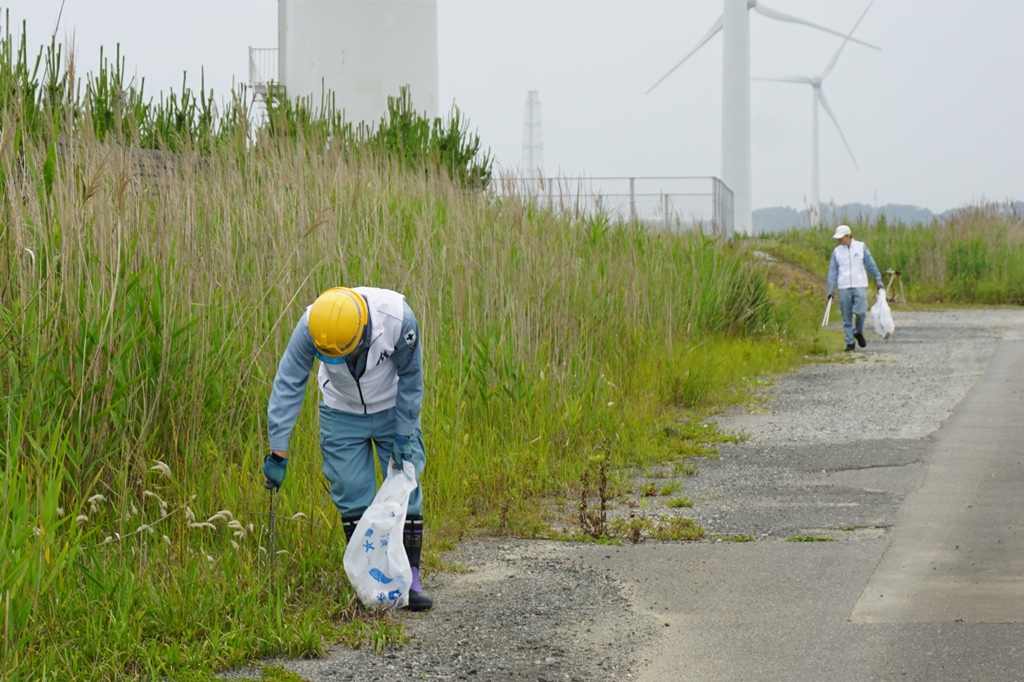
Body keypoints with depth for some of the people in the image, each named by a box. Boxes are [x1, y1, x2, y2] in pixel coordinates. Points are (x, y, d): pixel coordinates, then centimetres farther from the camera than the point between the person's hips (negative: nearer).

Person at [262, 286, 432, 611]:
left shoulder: (399, 319, -32)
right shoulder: (310, 327, -31)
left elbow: (410, 377, -15)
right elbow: (288, 385, -23)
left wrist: (404, 435, -12)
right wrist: (278, 451, -23)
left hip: (392, 410, -1)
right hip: (341, 413, 1)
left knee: (405, 493, -5)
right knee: (352, 498, -4)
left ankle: (410, 580, 0)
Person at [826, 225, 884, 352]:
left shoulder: (861, 247, 3)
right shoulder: (837, 251, 6)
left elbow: (871, 265, 8)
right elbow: (833, 272, 8)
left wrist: (878, 281, 6)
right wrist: (830, 290, 3)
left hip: (860, 286, -2)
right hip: (844, 288, 2)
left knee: (860, 312, -15)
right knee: (847, 317, 1)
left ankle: (858, 332, 12)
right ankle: (850, 342, 9)